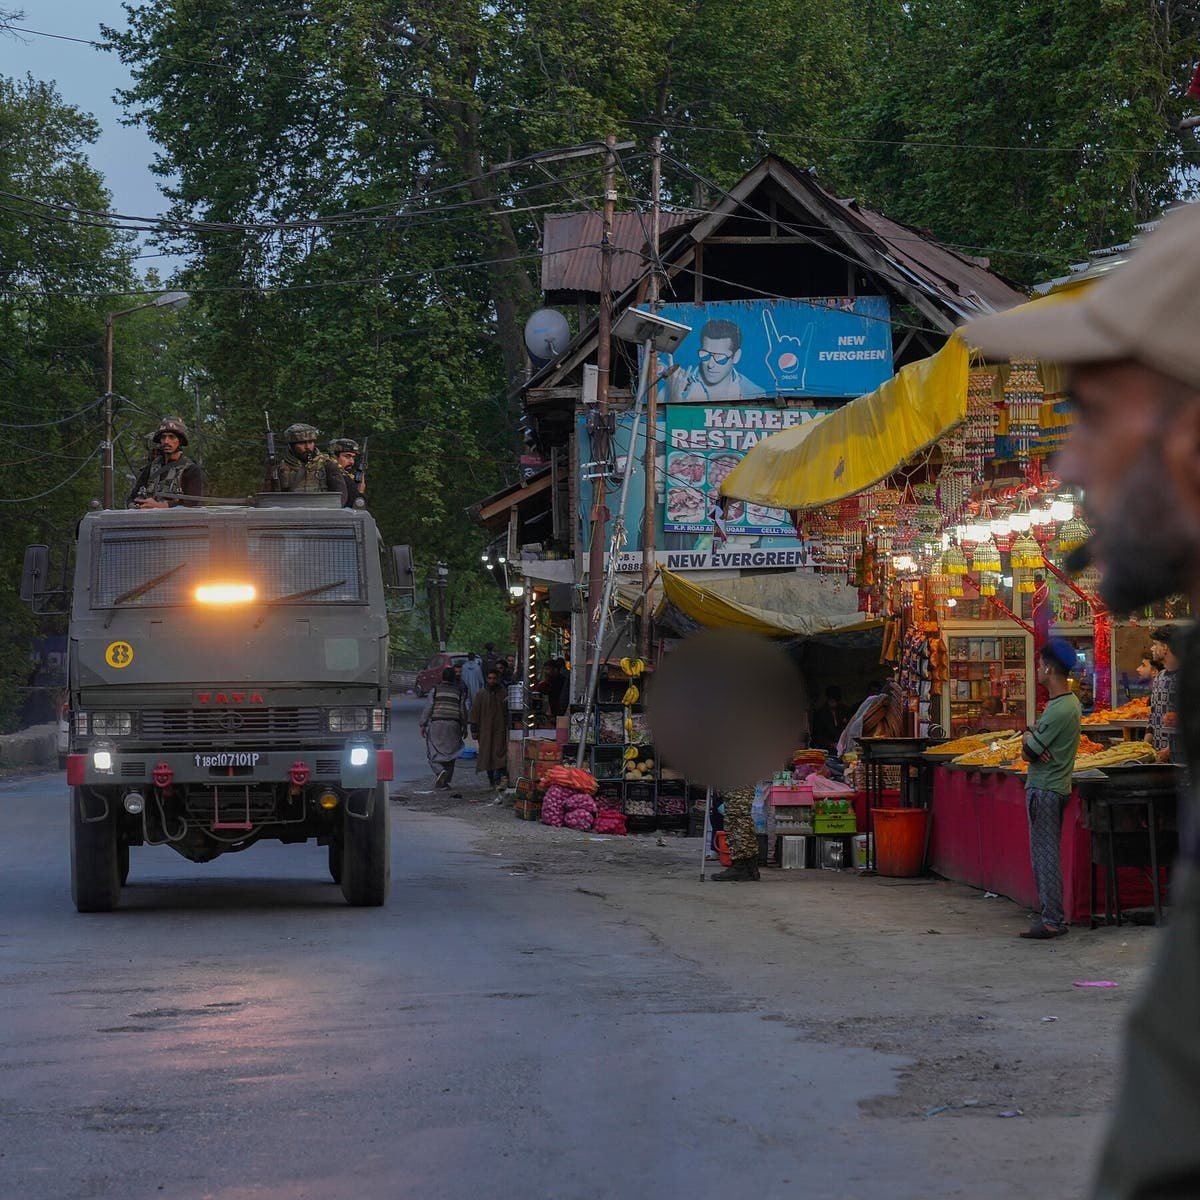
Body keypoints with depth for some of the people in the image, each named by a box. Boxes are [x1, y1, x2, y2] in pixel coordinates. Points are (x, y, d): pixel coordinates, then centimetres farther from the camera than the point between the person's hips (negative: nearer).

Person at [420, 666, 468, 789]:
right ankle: (445, 781, 8)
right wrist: (464, 727, 15)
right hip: (453, 725, 2)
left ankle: (440, 771, -21)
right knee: (450, 752, 9)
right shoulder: (459, 691, 5)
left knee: (434, 751, 4)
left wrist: (423, 725, 0)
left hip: (436, 723, -2)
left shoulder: (435, 689, 0)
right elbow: (463, 711, 6)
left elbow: (428, 708, -3)